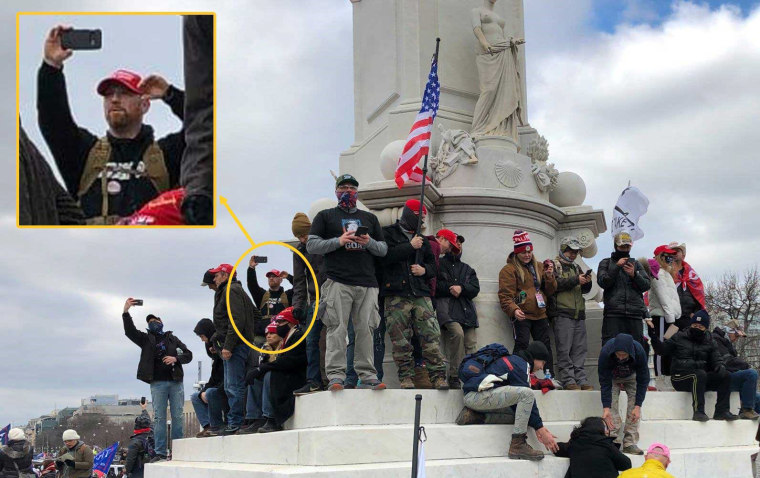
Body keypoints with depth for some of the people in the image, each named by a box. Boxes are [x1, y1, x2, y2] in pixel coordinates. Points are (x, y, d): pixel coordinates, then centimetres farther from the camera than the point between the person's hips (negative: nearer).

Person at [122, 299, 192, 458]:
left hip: (175, 382, 1)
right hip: (157, 383, -1)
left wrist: (175, 358, -7)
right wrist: (126, 312, -14)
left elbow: (188, 355, 14)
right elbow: (130, 331, -1)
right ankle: (160, 453, -3)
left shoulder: (172, 339, 18)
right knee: (159, 418, -3)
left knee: (177, 417, -1)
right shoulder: (146, 339, 15)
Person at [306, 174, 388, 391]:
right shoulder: (325, 216, 16)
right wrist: (338, 241, -7)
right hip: (338, 281, -2)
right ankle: (336, 376, -10)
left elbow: (384, 249, 20)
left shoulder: (370, 218, 24)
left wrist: (370, 242, -2)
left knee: (365, 329, -2)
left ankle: (367, 375, 1)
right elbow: (311, 245, 6)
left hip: (367, 283, 3)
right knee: (337, 328, -10)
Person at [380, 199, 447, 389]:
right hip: (396, 295, -4)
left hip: (421, 294, 4)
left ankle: (438, 375, -6)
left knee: (431, 335, -7)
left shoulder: (422, 240, 24)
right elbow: (385, 256, -11)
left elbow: (433, 265, 27)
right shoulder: (388, 233, 7)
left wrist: (425, 270, 4)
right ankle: (406, 377, 2)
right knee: (401, 340, -5)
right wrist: (410, 247, -6)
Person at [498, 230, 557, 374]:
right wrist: (513, 310, -27)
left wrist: (549, 276, -3)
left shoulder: (539, 267, 17)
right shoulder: (509, 270, -2)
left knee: (545, 346, 7)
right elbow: (505, 295, -10)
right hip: (521, 315, -6)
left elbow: (550, 291, 15)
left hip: (540, 314, 6)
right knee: (522, 345, -13)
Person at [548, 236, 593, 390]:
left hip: (579, 314, 7)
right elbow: (554, 285, -14)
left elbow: (585, 290, 22)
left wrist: (587, 282, 0)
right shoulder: (554, 265, 4)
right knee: (564, 349, -9)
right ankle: (568, 380, -8)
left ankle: (581, 379, 6)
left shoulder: (576, 267, 25)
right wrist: (576, 280, -15)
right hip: (562, 313, -7)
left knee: (580, 349, 4)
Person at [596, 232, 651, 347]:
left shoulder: (636, 264, 21)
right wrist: (617, 267, -10)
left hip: (635, 313, 3)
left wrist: (634, 275, -8)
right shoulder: (606, 263, 14)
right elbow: (603, 282, -2)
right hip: (613, 313, -2)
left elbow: (647, 285, 10)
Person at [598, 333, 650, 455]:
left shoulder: (639, 352, -37)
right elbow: (605, 382, -31)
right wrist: (606, 408, -37)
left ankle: (630, 443, -14)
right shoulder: (605, 353, -39)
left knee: (634, 404, -17)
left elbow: (643, 381, -25)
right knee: (612, 404, -20)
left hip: (631, 376, 1)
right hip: (611, 376, 0)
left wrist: (638, 406, -30)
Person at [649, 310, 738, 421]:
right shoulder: (679, 337, 9)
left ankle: (721, 411, -19)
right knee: (700, 374, -35)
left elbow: (717, 359, 13)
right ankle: (698, 411, -38)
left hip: (701, 379, 4)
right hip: (680, 377, -4)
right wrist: (653, 337, -10)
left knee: (725, 376, -15)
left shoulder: (709, 342, 17)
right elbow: (662, 350, 7)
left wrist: (720, 366, -11)